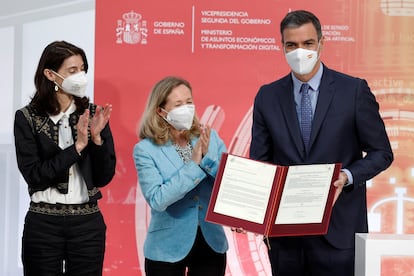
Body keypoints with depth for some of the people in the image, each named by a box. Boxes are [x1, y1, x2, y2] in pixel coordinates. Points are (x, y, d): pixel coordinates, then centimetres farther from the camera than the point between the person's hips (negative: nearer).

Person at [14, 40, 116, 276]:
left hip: (88, 222, 2)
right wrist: (77, 147, -17)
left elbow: (105, 177, 1)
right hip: (43, 223, -2)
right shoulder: (28, 118, -3)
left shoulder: (94, 115, 3)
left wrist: (97, 139, -14)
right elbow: (34, 176, -12)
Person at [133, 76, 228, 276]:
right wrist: (193, 165, -18)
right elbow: (157, 200, -18)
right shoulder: (145, 149, -8)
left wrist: (208, 157, -17)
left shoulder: (210, 138, 1)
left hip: (211, 243, 3)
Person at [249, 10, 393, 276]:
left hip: (338, 229, -3)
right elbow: (259, 160, 7)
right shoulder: (268, 96, 5)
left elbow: (381, 152, 1)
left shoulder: (354, 90, -3)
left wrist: (348, 176, -18)